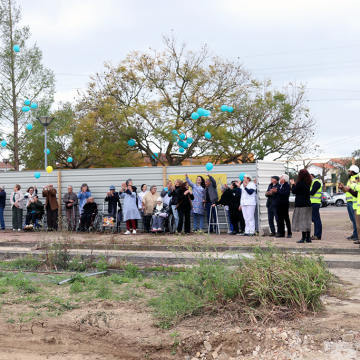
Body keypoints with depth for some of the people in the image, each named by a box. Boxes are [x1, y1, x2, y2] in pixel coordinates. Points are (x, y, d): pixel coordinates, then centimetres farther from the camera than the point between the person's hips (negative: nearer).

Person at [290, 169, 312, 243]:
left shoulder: (300, 183, -14)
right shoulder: (308, 183, 10)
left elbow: (293, 191, -5)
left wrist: (293, 184, 11)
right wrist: (294, 184, 20)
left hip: (301, 204, -7)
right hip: (308, 204, 7)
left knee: (302, 221, -5)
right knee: (307, 221, 9)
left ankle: (303, 238, -6)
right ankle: (308, 238, 11)